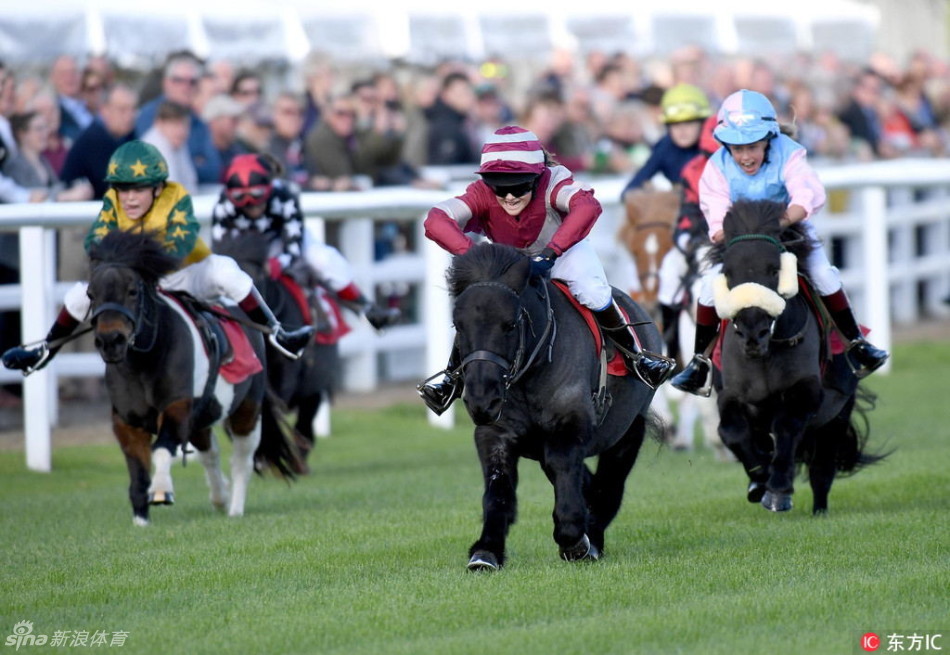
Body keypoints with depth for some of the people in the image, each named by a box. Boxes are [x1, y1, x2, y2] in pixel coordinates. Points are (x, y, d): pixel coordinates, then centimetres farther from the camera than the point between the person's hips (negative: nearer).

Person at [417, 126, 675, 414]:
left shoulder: (552, 182, -39)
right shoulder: (482, 194, -33)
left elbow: (587, 206, -59)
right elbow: (436, 221, -46)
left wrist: (550, 254, -65)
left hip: (563, 251, -2)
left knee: (593, 292, -27)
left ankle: (634, 355, -4)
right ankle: (454, 377, 0)